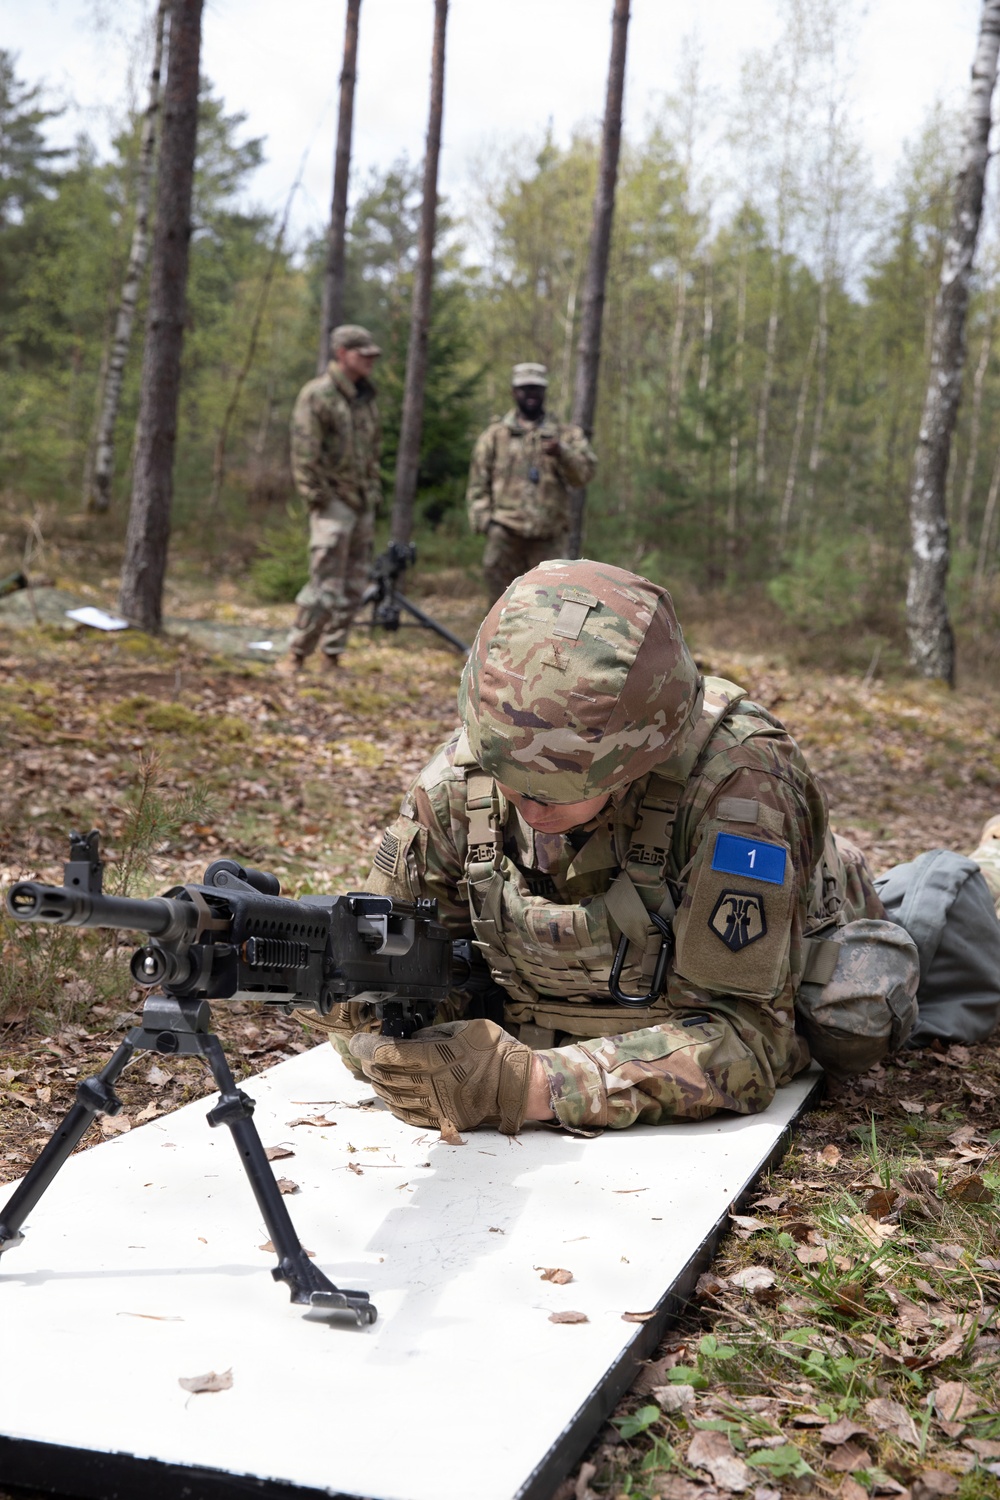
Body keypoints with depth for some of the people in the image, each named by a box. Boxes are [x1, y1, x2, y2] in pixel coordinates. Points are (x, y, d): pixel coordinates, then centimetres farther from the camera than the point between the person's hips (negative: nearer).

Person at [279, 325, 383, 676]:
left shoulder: (367, 397, 15)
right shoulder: (317, 395, -9)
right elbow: (304, 452, -14)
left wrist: (375, 493, 14)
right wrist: (316, 498, -17)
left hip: (363, 504, 8)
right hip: (333, 503, -8)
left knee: (353, 588, 7)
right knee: (326, 588, -10)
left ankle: (331, 657, 15)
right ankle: (295, 657, 0)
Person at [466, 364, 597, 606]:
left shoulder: (565, 434, 12)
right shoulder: (496, 434, 11)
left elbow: (586, 472, -2)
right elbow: (478, 483, 10)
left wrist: (562, 453, -19)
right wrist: (483, 521, -2)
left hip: (549, 535, 1)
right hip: (505, 531, 0)